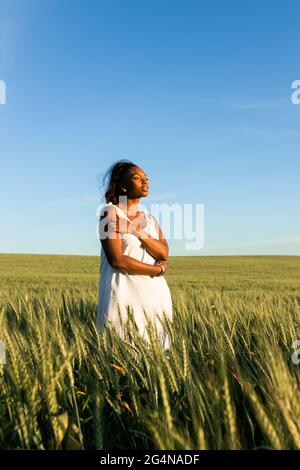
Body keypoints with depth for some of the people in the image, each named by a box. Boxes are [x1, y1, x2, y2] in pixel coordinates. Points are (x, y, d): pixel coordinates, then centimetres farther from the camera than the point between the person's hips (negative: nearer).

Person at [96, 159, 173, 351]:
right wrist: (158, 269, -6)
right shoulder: (110, 213, -4)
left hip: (155, 294, 6)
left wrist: (138, 232, -13)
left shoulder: (150, 218, 15)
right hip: (124, 293, -6)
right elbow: (116, 260, -14)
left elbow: (164, 253, 0)